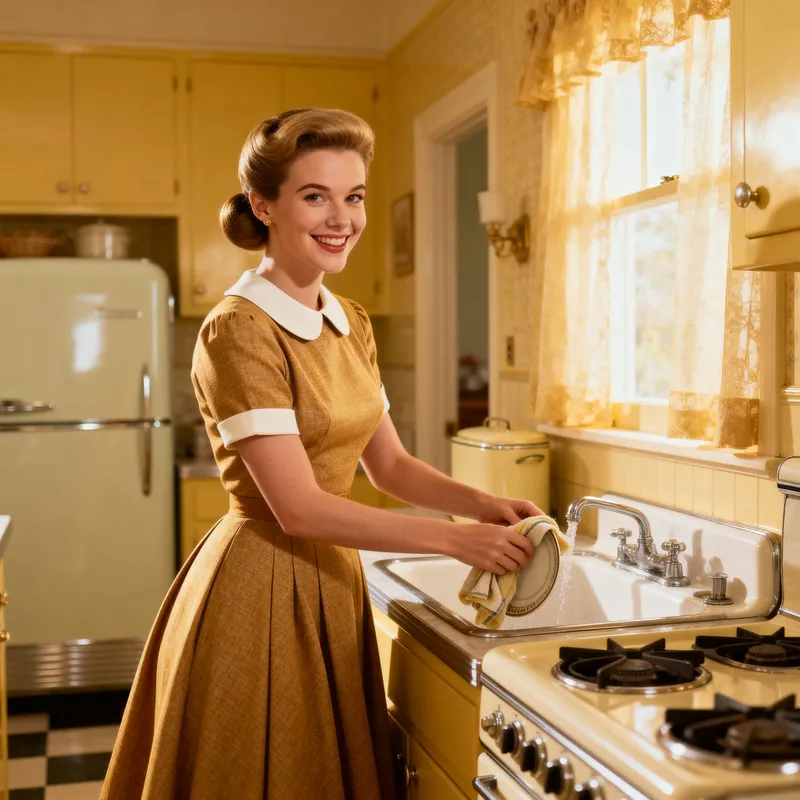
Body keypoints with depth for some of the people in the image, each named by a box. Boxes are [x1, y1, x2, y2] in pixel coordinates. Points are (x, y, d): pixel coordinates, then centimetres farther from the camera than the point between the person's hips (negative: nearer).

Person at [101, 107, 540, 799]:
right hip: (260, 589, -7)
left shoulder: (351, 323, 7)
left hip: (333, 582, 8)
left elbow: (388, 463, 12)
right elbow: (299, 507, -21)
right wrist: (455, 539, -19)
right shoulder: (239, 329, -18)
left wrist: (482, 504, -5)